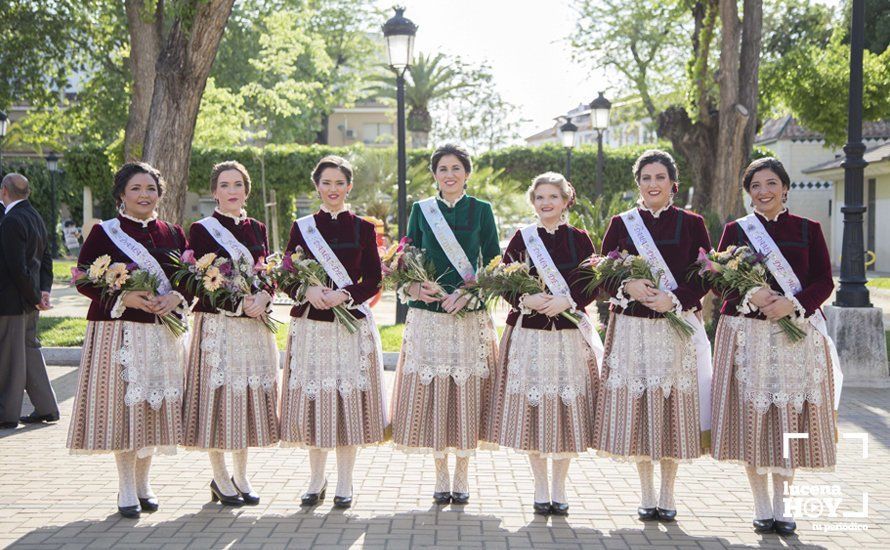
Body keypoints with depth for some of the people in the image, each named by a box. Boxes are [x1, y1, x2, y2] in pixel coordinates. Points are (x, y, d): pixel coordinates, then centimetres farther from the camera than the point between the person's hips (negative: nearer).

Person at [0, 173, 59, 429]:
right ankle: (46, 408, 21)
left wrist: (35, 297, -13)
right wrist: (44, 290, 5)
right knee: (30, 350, 17)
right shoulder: (35, 217, 10)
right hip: (29, 301, 9)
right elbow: (45, 257, 13)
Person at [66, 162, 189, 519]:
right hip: (118, 329, -3)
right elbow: (84, 280, -4)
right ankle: (126, 489, 8)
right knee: (123, 403, -3)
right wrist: (124, 297, -17)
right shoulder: (104, 232, 1)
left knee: (156, 405, 6)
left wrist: (176, 296, -10)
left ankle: (143, 484, 21)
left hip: (163, 332, 4)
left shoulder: (173, 234, 12)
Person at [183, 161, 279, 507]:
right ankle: (220, 478, 10)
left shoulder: (257, 229, 13)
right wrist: (239, 304, -17)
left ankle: (241, 476, 21)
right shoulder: (201, 230, -1)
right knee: (218, 392, -2)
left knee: (249, 394, 8)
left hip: (255, 324, 5)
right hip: (217, 324, -5)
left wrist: (262, 298, -11)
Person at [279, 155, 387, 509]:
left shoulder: (363, 229, 7)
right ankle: (316, 480, 17)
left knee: (349, 399, 0)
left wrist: (345, 294, -14)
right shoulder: (302, 228, 8)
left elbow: (374, 280, 3)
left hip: (353, 325, -1)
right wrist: (308, 291, -14)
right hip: (310, 324, 1)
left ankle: (344, 483, 11)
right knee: (313, 400, 3)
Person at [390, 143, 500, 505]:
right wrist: (414, 288, -10)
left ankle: (462, 478, 15)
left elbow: (494, 264, 3)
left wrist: (468, 293, -11)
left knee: (466, 393, 2)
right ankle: (441, 478, 14)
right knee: (430, 393, 1)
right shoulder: (420, 210, 8)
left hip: (470, 316, -1)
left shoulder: (481, 210, 5)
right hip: (428, 314, 1)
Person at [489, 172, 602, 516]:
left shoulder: (579, 239, 5)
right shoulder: (522, 237, 5)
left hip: (570, 334, 0)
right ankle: (541, 490, 15)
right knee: (531, 410, 1)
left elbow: (595, 284, 2)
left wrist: (567, 301, -14)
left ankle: (559, 490, 16)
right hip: (528, 333, 0)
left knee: (567, 410, 3)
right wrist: (525, 299, -16)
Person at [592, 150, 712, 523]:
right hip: (631, 328, 1)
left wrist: (674, 299, -14)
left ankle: (667, 496, 15)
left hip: (677, 328, 0)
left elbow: (705, 277, 2)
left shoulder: (691, 224, 5)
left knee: (674, 408, 1)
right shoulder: (621, 224, 7)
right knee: (636, 408, 2)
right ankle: (646, 496, 15)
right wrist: (627, 286, -15)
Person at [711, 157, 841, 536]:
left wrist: (792, 304, -14)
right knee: (752, 418, -2)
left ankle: (781, 505, 14)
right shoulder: (735, 230, 7)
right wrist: (749, 295, -16)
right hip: (747, 334, 0)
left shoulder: (808, 230, 8)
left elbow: (824, 282, 2)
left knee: (790, 420, 1)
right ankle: (762, 507, 10)